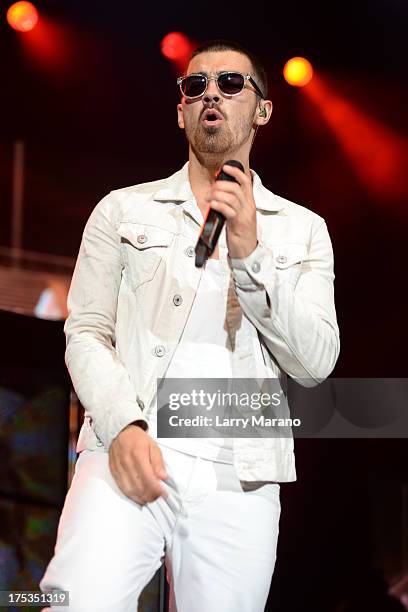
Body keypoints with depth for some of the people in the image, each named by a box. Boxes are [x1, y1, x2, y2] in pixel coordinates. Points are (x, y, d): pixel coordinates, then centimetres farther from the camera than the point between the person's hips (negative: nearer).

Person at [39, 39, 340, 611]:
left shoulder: (302, 229, 14)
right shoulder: (124, 210, 13)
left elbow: (315, 363, 4)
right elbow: (86, 333, 6)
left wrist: (251, 256, -8)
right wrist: (123, 426, -12)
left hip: (241, 480, 2)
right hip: (128, 455, -1)